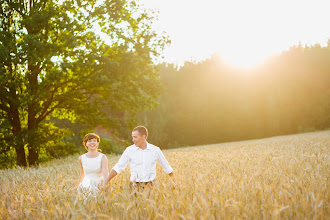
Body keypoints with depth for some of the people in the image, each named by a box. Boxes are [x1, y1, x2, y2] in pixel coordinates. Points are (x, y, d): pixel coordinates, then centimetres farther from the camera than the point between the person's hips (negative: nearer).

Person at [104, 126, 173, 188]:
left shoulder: (155, 150, 4)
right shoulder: (129, 150, 2)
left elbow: (167, 168, 13)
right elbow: (117, 168, 3)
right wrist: (106, 182, -4)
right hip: (135, 186, 0)